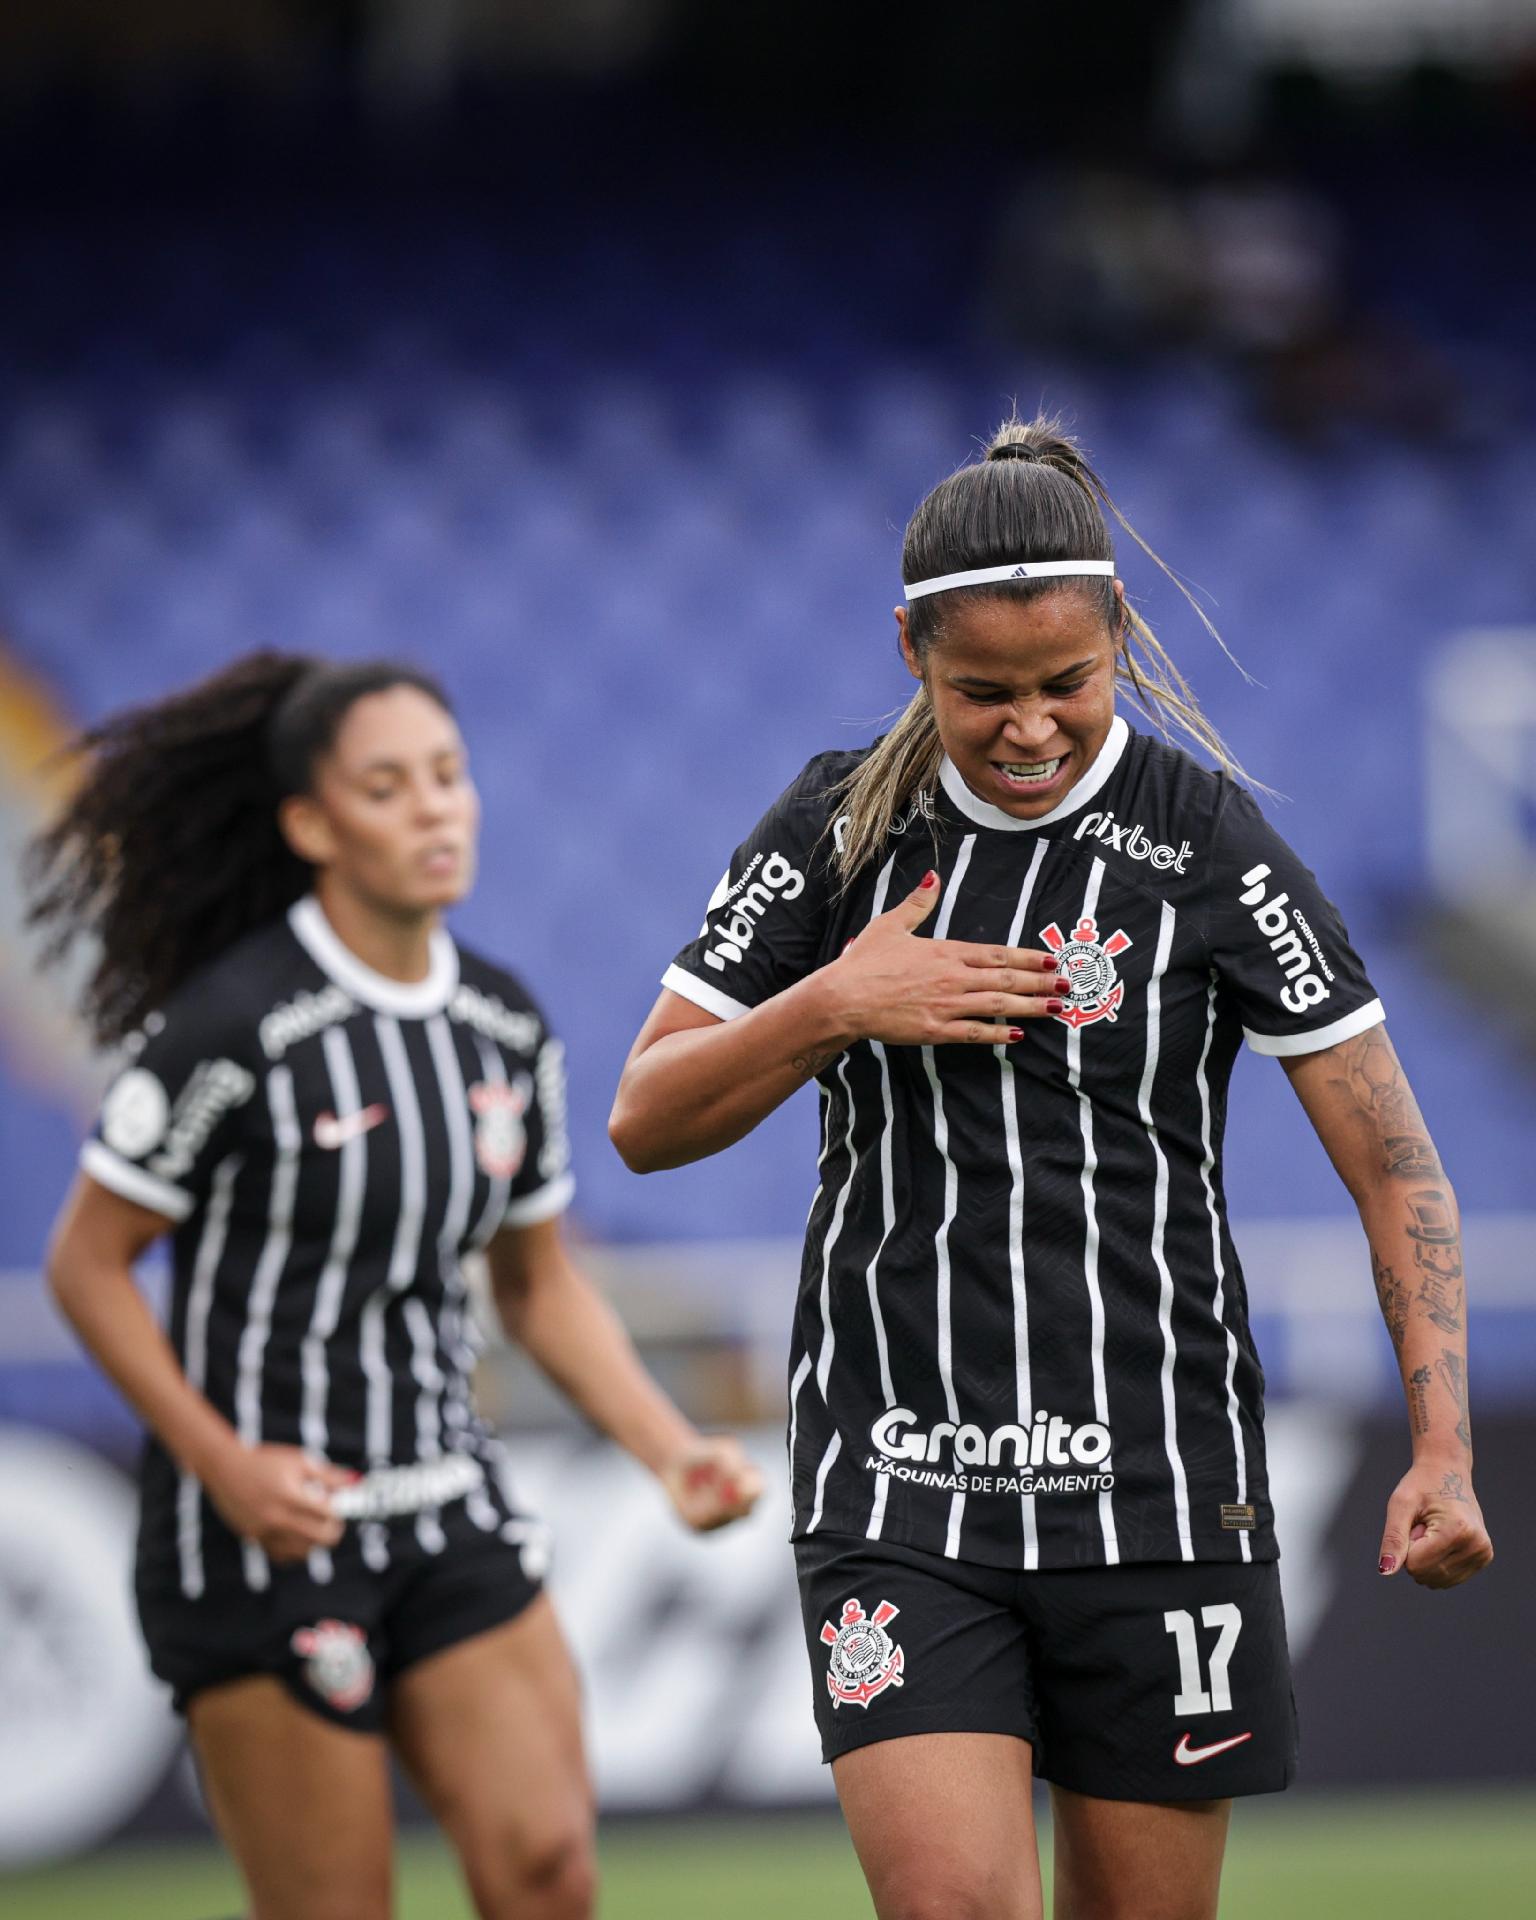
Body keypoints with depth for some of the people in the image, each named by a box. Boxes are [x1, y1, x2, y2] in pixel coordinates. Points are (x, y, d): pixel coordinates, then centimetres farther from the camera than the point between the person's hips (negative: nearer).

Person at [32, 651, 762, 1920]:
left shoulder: (509, 1030, 6)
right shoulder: (235, 1024, -14)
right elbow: (87, 1262, -8)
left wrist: (673, 1451, 3)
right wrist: (218, 1461, -18)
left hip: (450, 1521, 6)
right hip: (265, 1528, -6)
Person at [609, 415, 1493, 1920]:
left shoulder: (1208, 846, -4)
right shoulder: (834, 831, 4)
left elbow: (1394, 1164, -4)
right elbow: (645, 1123, 7)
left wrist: (1442, 1452, -16)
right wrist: (834, 1008, -11)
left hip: (1158, 1486, -1)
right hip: (898, 1485, 1)